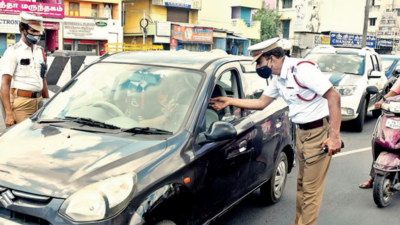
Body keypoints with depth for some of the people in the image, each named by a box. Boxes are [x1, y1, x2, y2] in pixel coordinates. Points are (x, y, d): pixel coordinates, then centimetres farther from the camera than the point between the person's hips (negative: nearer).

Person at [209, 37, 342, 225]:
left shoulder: (302, 69, -20)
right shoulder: (278, 78, 8)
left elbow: (333, 97, -23)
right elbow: (261, 103, 19)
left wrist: (335, 136, -27)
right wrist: (230, 101, 14)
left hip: (318, 133, -9)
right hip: (301, 132, 9)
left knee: (311, 189, -1)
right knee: (302, 184, 17)